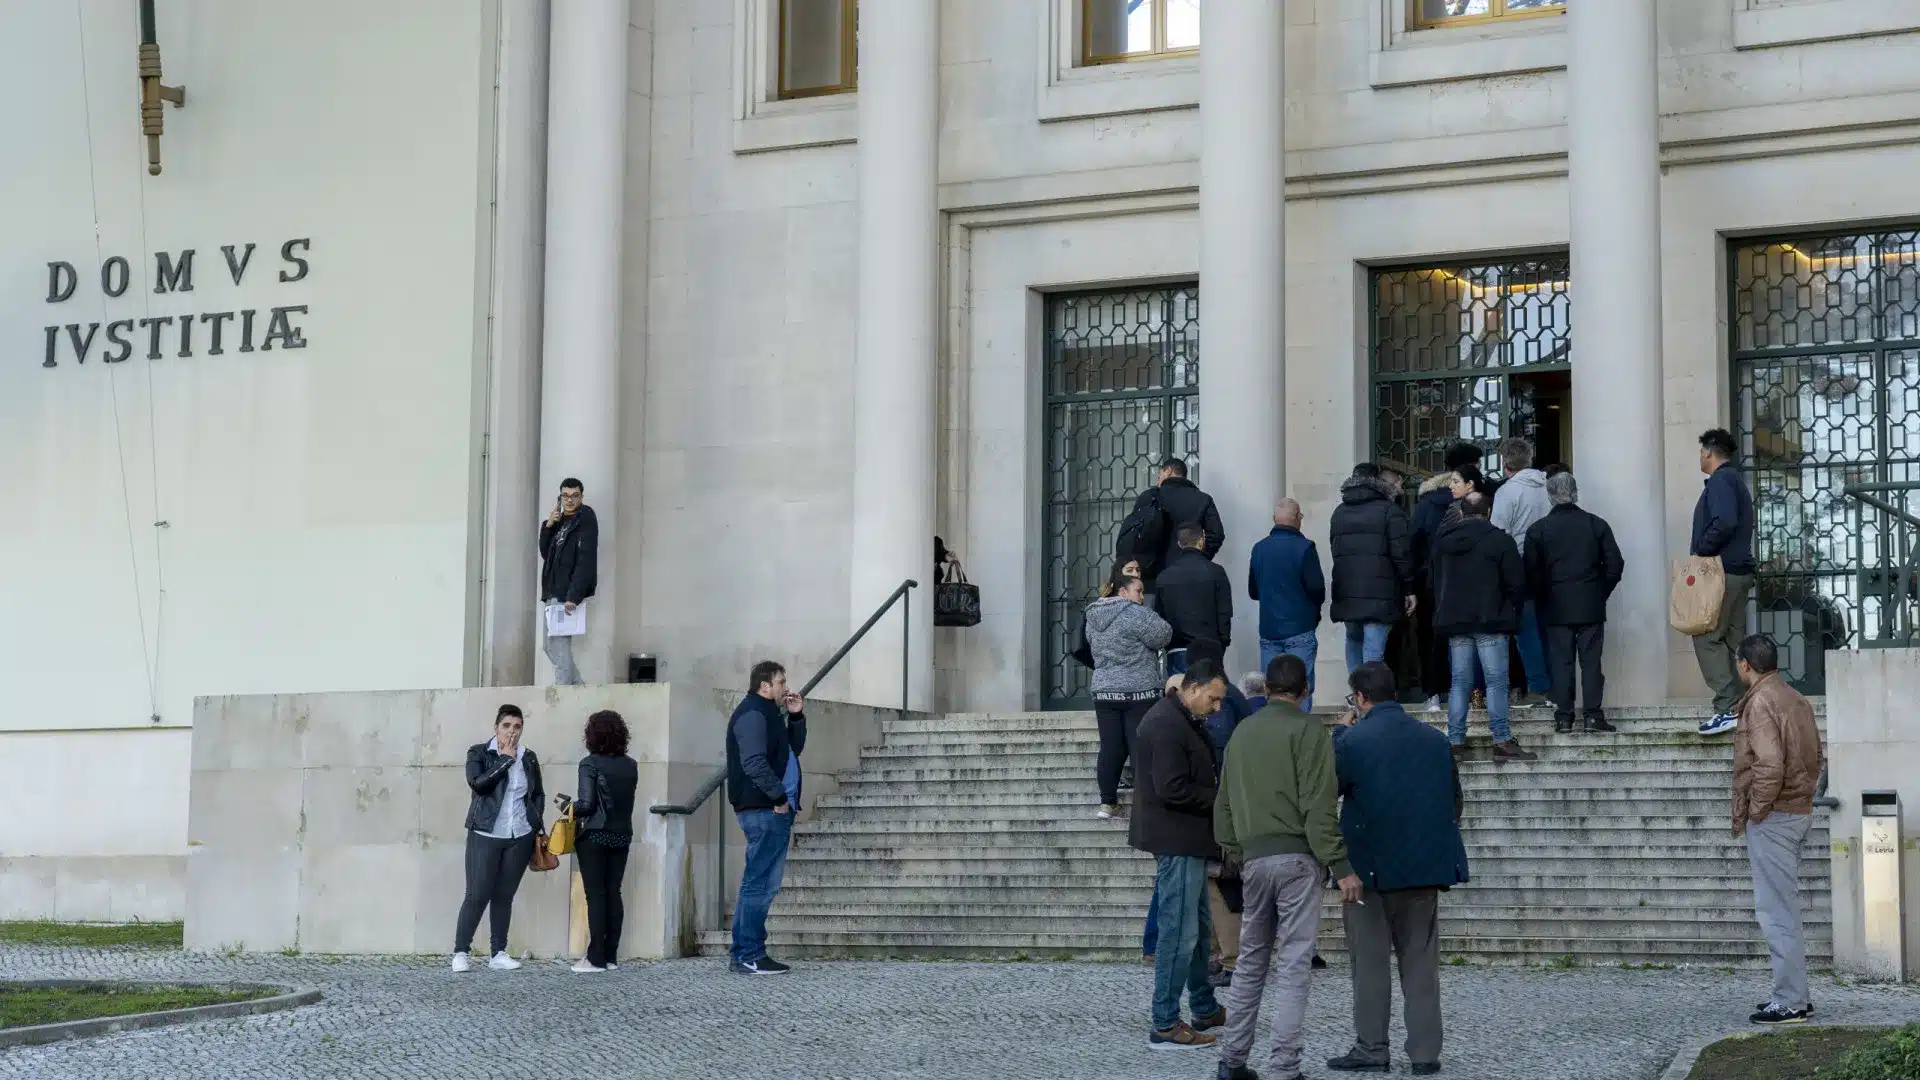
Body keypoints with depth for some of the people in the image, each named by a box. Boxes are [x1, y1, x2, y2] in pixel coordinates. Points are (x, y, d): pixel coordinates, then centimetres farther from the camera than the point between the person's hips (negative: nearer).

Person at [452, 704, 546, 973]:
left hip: (520, 837, 3)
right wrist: (505, 759, -14)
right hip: (485, 835, -3)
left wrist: (538, 826, 8)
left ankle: (499, 954, 11)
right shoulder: (478, 752, -2)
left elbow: (538, 794, 19)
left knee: (504, 896, 7)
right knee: (477, 895, -6)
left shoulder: (529, 758, 9)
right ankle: (460, 952, 3)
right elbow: (477, 783, -19)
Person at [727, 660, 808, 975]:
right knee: (760, 884, -10)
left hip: (771, 810, 11)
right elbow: (754, 763, -22)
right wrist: (779, 797, -18)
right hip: (763, 810, -11)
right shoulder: (752, 714, -11)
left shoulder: (767, 714, 21)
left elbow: (793, 749, 26)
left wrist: (797, 717, 13)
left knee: (759, 884, 12)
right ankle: (749, 957, -10)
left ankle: (743, 954, 16)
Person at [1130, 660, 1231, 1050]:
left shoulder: (1180, 720, 15)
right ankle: (1165, 1026, -4)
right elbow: (1172, 789, -25)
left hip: (1186, 842, 11)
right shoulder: (1166, 725, -19)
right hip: (1176, 842, -11)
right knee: (1179, 934, -7)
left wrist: (1215, 796, 4)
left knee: (1199, 928, 19)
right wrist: (1221, 799, -15)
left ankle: (1205, 1010, 31)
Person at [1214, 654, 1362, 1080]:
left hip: (1253, 857, 6)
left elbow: (1224, 803, 16)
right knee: (1294, 964, -3)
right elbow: (1318, 804, -13)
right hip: (1297, 855, -6)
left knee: (1251, 960, 15)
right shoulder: (1307, 729, -6)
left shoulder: (1242, 731, 14)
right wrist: (1340, 865, -13)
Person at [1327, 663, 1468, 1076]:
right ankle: (1425, 1052, 7)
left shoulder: (1352, 741, -12)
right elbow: (1454, 801, 12)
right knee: (1421, 961, 8)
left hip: (1371, 869, -4)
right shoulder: (1435, 739, 5)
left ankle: (1371, 1048, 6)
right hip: (1425, 867, 4)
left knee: (1370, 961, 5)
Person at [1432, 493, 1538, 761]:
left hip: (1454, 621, 5)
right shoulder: (1500, 540, -5)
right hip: (1489, 620, -5)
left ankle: (1455, 740, 5)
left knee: (1460, 681, 8)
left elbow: (1435, 583, 16)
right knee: (1496, 680, -4)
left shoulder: (1442, 542, 10)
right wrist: (1512, 615, 9)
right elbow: (1516, 583, -4)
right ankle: (1502, 741, -8)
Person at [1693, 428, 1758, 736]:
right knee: (1732, 639, 9)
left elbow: (1724, 523, -24)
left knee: (1707, 638, -11)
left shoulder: (1721, 480, -10)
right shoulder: (1735, 481, 21)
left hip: (1723, 571, -10)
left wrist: (1700, 551, -15)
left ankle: (1727, 707, -17)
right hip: (1740, 571, 10)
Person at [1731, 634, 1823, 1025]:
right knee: (1785, 908, 17)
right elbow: (1816, 756, 18)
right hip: (1798, 812, 10)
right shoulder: (1795, 699, 14)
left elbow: (1769, 766, -25)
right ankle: (1793, 993, 22)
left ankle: (1790, 1002, -5)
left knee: (1777, 912, -6)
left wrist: (1757, 810, -15)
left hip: (1772, 818, -10)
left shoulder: (1761, 703, -16)